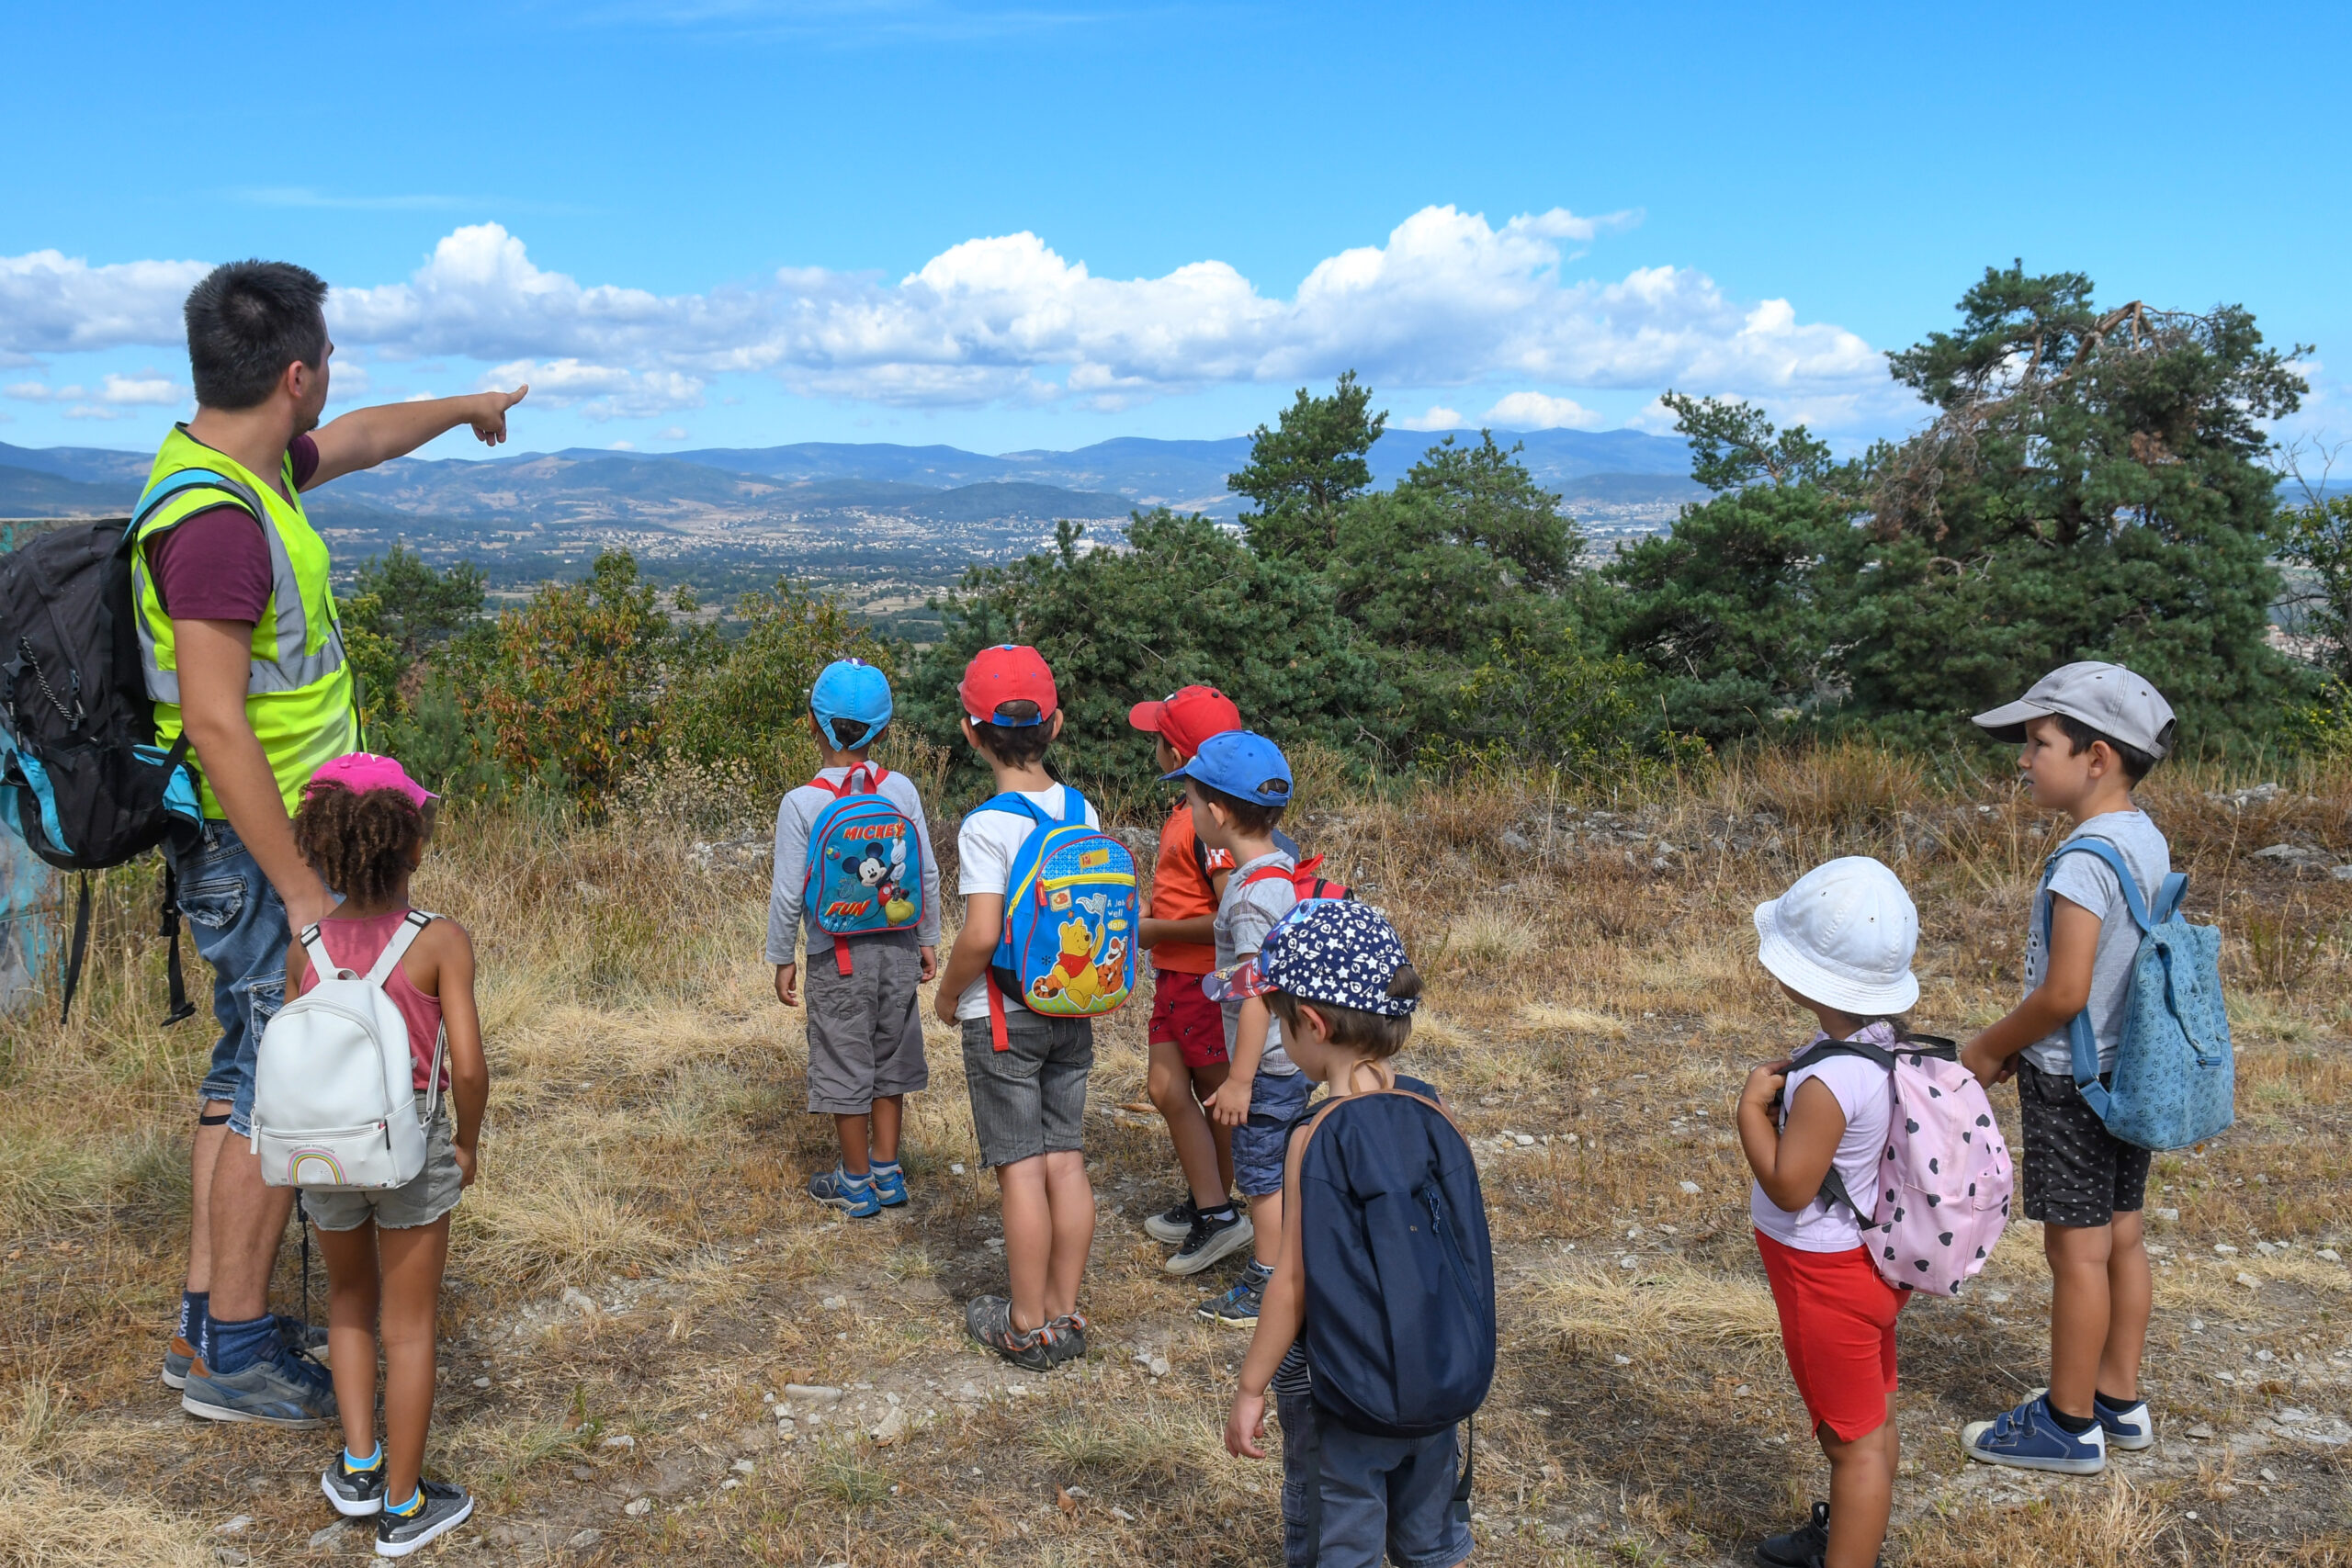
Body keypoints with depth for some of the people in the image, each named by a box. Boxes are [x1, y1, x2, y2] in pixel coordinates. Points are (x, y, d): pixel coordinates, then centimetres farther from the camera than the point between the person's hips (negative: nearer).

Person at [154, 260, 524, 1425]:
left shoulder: (240, 466, 6)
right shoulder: (214, 518, -24)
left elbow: (358, 441, 28)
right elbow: (215, 723, -26)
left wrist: (466, 407, 44)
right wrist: (301, 887, -24)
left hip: (265, 840, 10)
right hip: (255, 849, -10)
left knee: (247, 1073, 17)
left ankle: (206, 1321, 27)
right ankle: (234, 1356, 10)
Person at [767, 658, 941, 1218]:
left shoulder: (802, 803, -14)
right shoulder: (902, 789, -5)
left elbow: (789, 892, -11)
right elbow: (928, 873, 0)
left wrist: (783, 958, 1)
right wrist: (928, 939, 13)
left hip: (838, 956, -3)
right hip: (898, 947, 4)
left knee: (845, 1065, 9)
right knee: (889, 1058, 17)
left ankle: (856, 1182, 20)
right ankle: (887, 1172, 27)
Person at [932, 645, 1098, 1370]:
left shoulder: (986, 826, -18)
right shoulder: (1082, 811, 0)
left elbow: (981, 935, -23)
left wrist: (949, 994, -6)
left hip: (1004, 1017, -5)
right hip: (1074, 1013, 6)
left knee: (1021, 1169, 3)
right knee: (1067, 1161, 11)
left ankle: (1027, 1326, 14)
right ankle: (1066, 1315, 21)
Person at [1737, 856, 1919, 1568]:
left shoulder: (1828, 1082, -33)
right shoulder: (1885, 1038, -4)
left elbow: (1788, 1186, -26)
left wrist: (1752, 1104, -18)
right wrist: (1789, 1077, -3)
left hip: (1828, 1272, -10)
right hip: (1870, 1258, 10)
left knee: (1852, 1436, 5)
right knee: (1870, 1416, 26)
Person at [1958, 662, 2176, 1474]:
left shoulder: (2084, 860, -23)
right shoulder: (2149, 841, 5)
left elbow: (2063, 994, -25)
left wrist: (1988, 1048, -9)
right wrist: (2020, 1044, 13)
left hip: (2072, 1081, -9)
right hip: (2130, 1069, 9)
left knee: (2077, 1250, 2)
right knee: (2122, 1237, 17)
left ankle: (2069, 1425, 14)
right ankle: (2119, 1399, 30)